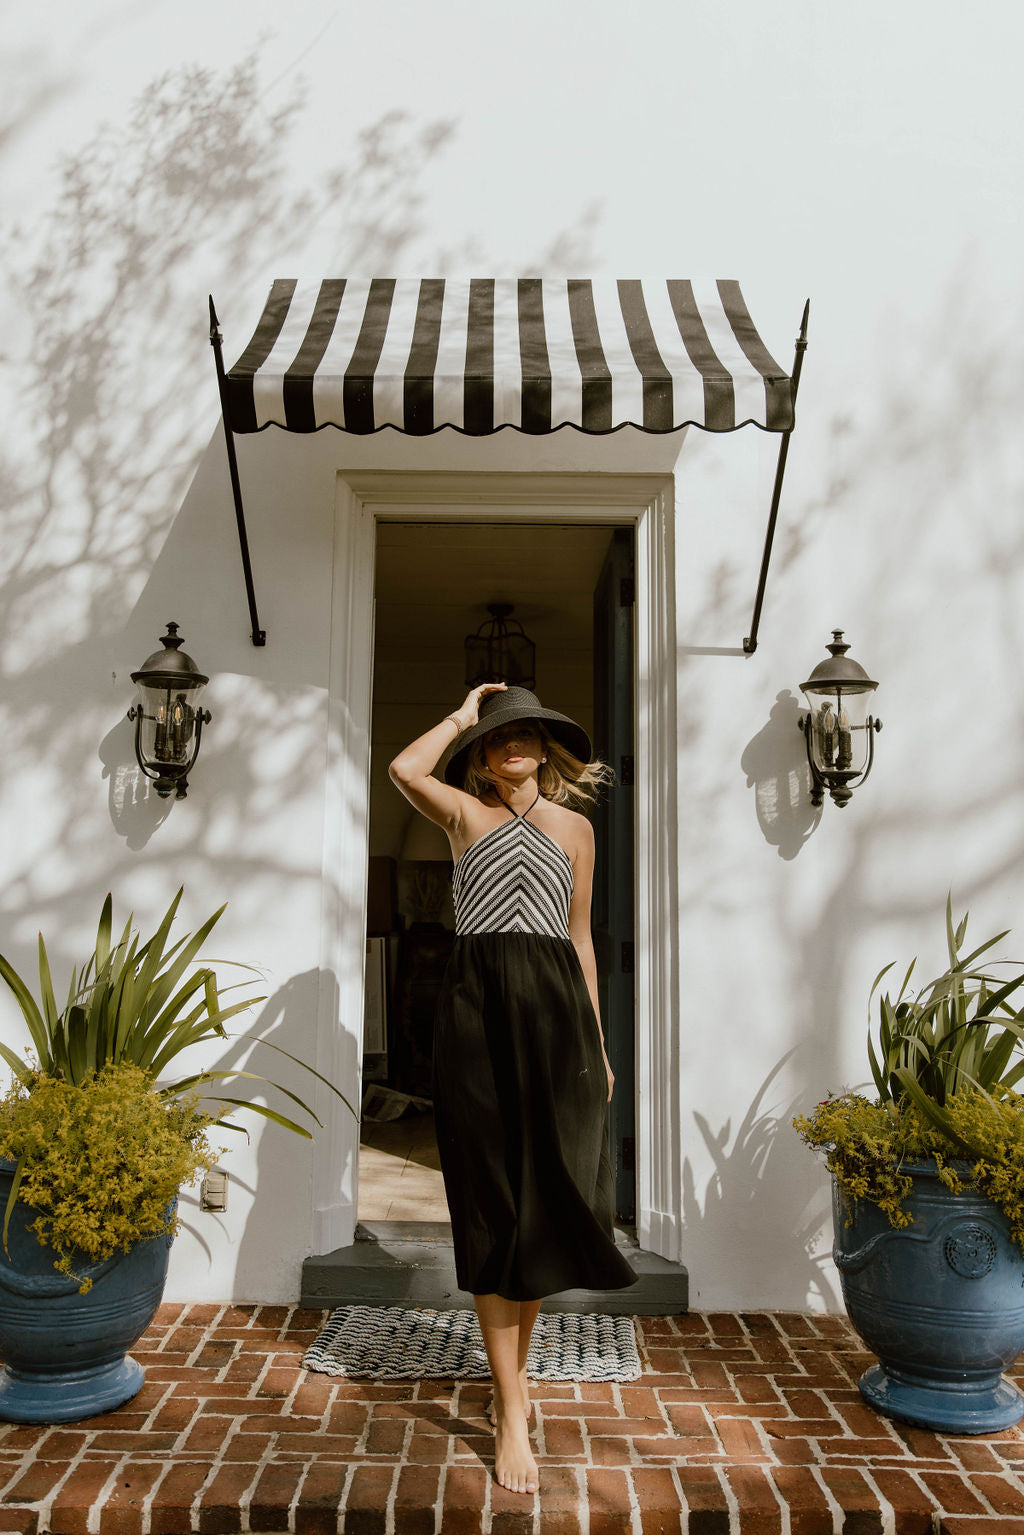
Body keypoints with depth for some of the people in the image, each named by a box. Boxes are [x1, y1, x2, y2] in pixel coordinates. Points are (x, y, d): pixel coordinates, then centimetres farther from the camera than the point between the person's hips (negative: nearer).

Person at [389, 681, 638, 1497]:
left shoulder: (575, 827, 16)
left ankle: (514, 1366, 32)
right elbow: (405, 769, -13)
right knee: (494, 1205, 0)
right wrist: (462, 715, 3)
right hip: (479, 1003, -2)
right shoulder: (465, 810, 9)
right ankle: (512, 1416, 7)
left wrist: (598, 1040, 12)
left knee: (549, 1199, 7)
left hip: (557, 1007, 3)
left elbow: (581, 937, 16)